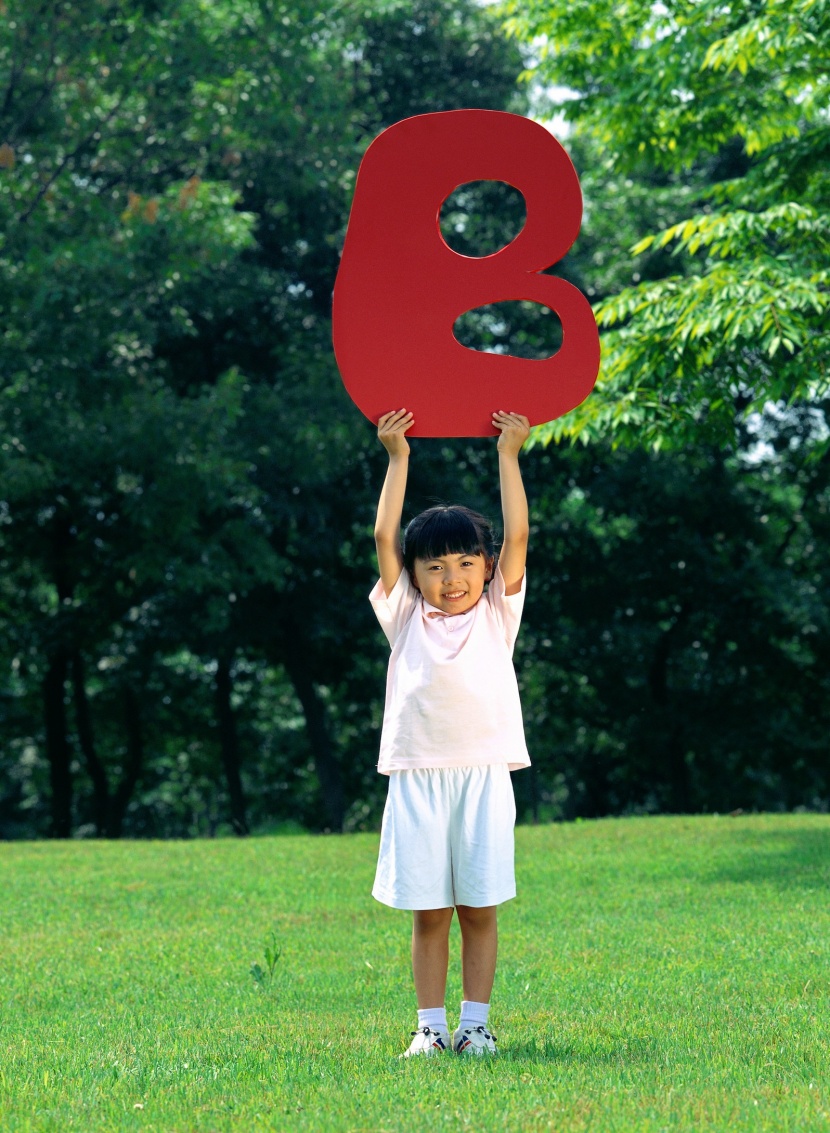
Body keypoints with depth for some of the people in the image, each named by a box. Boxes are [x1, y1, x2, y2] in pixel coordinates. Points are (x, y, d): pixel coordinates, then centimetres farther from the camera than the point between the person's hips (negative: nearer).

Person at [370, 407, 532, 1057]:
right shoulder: (407, 617, 10)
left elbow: (517, 537, 2)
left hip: (483, 774, 0)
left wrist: (509, 455, 2)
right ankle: (431, 1025, 9)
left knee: (479, 909, 2)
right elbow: (385, 539, 5)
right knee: (428, 912, 3)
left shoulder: (496, 613, 10)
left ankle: (476, 1023, 8)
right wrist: (398, 459, 5)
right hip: (418, 776, 0)